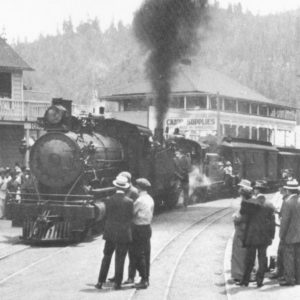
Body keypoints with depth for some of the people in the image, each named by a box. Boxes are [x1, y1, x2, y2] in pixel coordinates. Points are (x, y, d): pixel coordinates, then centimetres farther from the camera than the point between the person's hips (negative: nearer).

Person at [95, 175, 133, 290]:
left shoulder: (108, 201, -5)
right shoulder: (129, 202, -10)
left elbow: (107, 215, 3)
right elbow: (130, 217, -3)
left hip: (110, 234, 2)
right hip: (124, 234, -2)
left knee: (106, 258, 13)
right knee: (120, 259, 7)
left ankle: (100, 282, 12)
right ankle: (117, 283, 9)